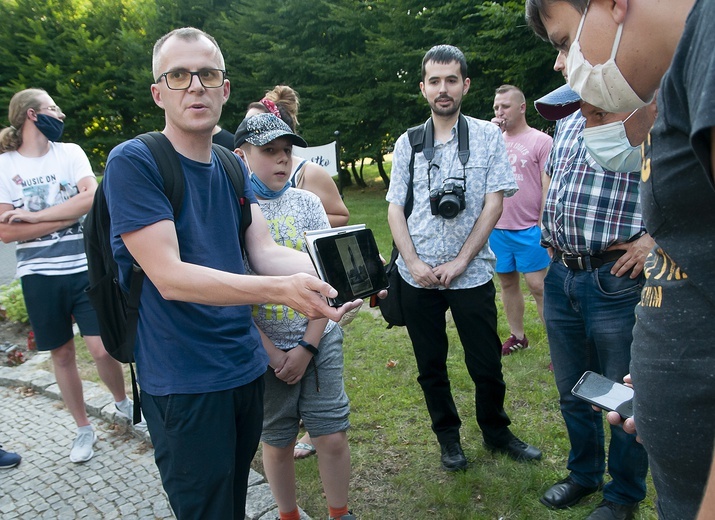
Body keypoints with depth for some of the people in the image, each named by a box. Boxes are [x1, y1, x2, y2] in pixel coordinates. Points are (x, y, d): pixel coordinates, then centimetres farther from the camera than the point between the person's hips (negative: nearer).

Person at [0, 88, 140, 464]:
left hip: (85, 267, 0)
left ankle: (122, 402, 28)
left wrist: (33, 215, -14)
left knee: (102, 349, -3)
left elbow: (92, 197, -14)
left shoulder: (69, 152, 3)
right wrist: (68, 215, -13)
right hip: (39, 275, 0)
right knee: (61, 354, 11)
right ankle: (84, 429, 28)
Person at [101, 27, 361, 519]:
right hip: (184, 382, -6)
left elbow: (265, 252, -1)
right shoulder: (133, 162, -14)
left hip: (247, 368, 6)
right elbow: (169, 277, -22)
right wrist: (283, 289, -33)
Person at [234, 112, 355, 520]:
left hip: (319, 343, 2)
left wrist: (307, 347, -7)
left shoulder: (307, 202, 1)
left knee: (333, 436, 6)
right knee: (277, 442, 14)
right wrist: (272, 353, -11)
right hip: (262, 350, -2)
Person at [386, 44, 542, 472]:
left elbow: (493, 204, -4)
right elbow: (395, 208, 4)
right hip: (418, 276, 2)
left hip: (471, 273, -2)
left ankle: (497, 432, 33)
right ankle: (449, 438, 33)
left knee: (487, 364, 8)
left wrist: (459, 263, -11)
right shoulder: (408, 143, 6)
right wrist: (414, 264, -8)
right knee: (431, 366, 12)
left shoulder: (488, 136, 0)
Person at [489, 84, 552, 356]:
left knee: (537, 285, -4)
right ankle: (517, 336, 27)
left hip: (529, 229, -5)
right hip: (498, 229, 5)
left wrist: (543, 226, -11)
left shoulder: (541, 141, -4)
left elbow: (548, 186, -7)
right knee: (507, 282, 13)